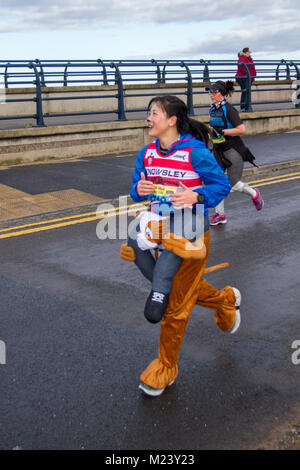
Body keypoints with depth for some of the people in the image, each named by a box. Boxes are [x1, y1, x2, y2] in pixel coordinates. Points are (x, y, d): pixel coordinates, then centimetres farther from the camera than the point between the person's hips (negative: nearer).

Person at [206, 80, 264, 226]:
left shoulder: (228, 109, -16)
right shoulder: (212, 109, 8)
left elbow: (241, 129, -22)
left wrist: (222, 131, -23)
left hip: (233, 150, -7)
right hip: (218, 150, 7)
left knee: (234, 184, -3)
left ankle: (254, 194, 27)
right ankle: (219, 214, 10)